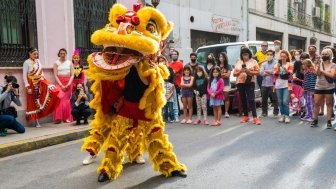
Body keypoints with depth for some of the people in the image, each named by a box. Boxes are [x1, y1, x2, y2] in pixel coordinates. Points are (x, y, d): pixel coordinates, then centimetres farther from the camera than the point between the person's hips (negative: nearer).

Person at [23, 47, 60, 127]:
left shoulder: (38, 61, 10)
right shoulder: (26, 62, -7)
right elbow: (24, 75, -10)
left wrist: (44, 81, 7)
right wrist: (27, 87, -16)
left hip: (41, 81, 5)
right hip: (33, 84, -5)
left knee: (52, 90, -22)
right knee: (35, 102, 1)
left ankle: (43, 108, -7)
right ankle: (37, 122, 9)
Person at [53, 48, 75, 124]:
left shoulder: (70, 63, 7)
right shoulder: (56, 63, 4)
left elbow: (72, 75, 4)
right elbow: (55, 75, -1)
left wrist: (68, 84, -9)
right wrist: (61, 85, -10)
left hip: (68, 83, 1)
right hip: (59, 83, -1)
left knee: (67, 99, -1)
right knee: (60, 98, -16)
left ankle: (67, 117, 5)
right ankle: (58, 118, -13)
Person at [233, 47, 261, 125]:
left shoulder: (253, 62, 5)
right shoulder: (238, 62, 13)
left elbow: (257, 72, -2)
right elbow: (234, 73, 10)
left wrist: (249, 71, -16)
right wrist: (240, 71, -9)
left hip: (250, 83, -3)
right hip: (240, 83, 3)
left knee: (251, 100, -10)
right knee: (243, 100, 8)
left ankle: (255, 117, -11)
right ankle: (245, 116, 17)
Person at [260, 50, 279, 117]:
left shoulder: (276, 63, 1)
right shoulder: (264, 64, 16)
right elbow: (261, 72, 2)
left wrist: (267, 71, -5)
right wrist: (271, 73, -10)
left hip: (272, 84, -4)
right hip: (264, 84, 5)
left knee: (275, 99, -2)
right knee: (264, 99, 9)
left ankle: (276, 112, 7)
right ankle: (264, 112, 18)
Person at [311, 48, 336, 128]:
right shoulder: (319, 64, 5)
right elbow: (317, 74, -9)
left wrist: (322, 70, -12)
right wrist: (318, 67, -23)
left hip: (329, 88, -2)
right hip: (318, 87, 2)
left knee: (329, 104, 4)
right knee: (316, 103, 2)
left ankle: (329, 121, 8)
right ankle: (315, 120, 11)